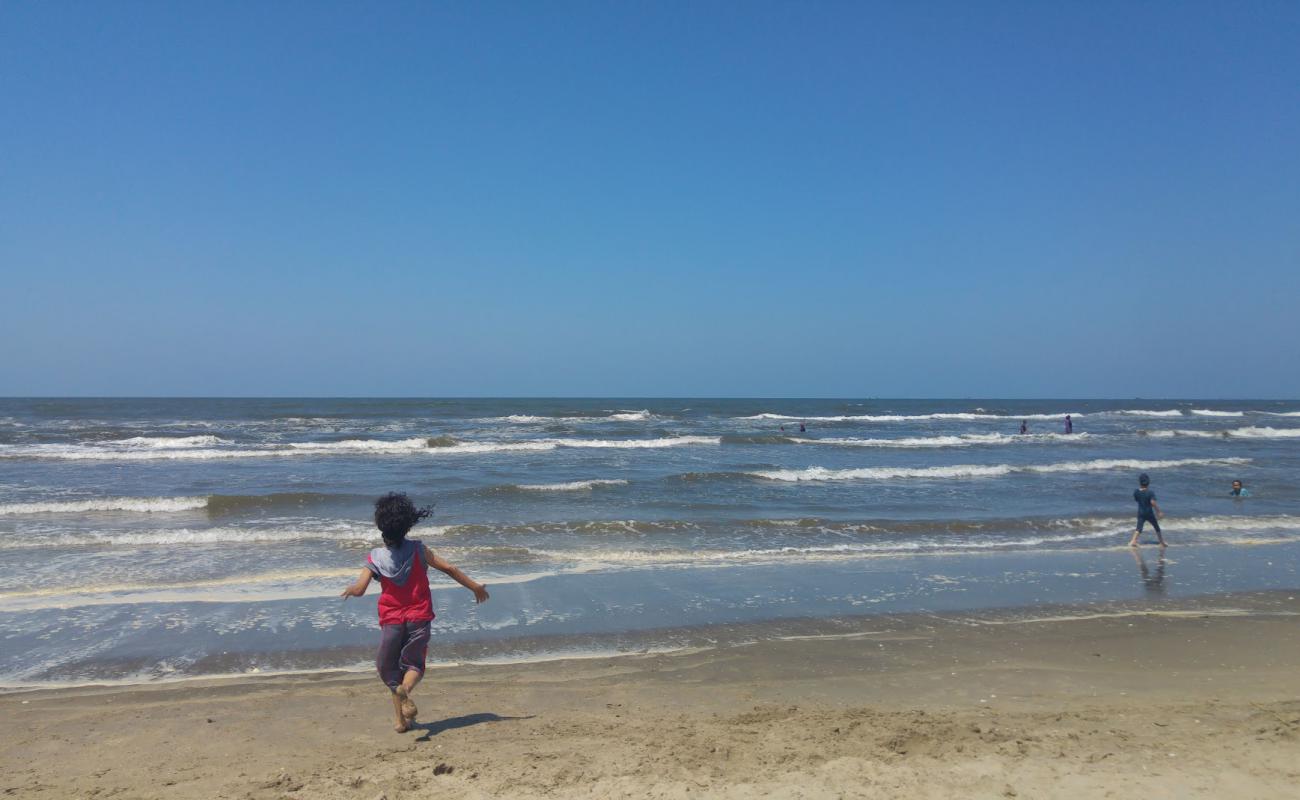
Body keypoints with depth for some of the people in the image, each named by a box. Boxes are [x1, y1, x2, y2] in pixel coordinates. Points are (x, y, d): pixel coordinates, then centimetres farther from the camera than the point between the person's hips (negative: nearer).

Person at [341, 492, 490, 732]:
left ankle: (401, 717, 3)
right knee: (414, 663, 11)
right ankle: (405, 688, -24)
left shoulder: (375, 558, -5)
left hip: (391, 620, 0)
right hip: (419, 617, 0)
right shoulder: (417, 549, -5)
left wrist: (349, 590, 13)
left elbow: (358, 590, -11)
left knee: (388, 667, 16)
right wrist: (475, 587, 2)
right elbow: (448, 569, -6)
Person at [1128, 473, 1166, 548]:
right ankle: (1162, 543, 24)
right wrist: (1159, 512, -17)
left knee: (1139, 528, 1)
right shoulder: (1150, 492, -16)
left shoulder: (1136, 492, -4)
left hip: (1140, 513, 3)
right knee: (1157, 527, 14)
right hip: (1149, 513, -2)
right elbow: (1153, 502, -24)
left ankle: (1133, 541, -17)